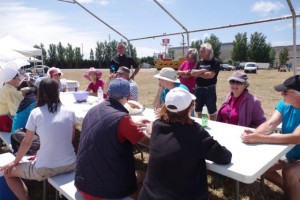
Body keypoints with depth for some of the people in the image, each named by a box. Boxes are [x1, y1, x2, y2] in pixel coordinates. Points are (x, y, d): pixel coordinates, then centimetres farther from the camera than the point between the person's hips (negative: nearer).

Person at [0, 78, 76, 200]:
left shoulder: (35, 113, -7)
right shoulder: (70, 112, 1)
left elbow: (26, 143, 1)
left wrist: (15, 162, 19)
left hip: (46, 169, -4)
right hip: (70, 164, 4)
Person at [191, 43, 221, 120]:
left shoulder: (215, 62, -6)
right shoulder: (199, 63, 9)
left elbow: (210, 75, -18)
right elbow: (192, 73, -3)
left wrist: (198, 74, -6)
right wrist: (203, 71, -16)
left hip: (210, 89, -5)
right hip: (198, 89, 5)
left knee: (212, 109, 6)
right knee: (198, 109, 16)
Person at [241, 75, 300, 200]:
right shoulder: (284, 104, -7)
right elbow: (270, 124, -17)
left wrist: (259, 138, -46)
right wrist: (254, 134, -39)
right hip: (287, 154, 7)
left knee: (289, 172, -33)